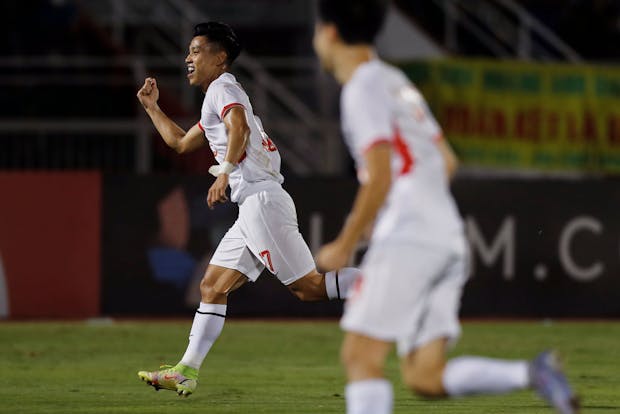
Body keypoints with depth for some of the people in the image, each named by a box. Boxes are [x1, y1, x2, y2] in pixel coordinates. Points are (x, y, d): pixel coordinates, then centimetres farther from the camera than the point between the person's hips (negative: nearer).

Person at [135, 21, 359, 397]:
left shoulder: (222, 88, -4)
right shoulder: (216, 99, 27)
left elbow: (239, 127, -26)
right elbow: (181, 143, 40)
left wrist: (225, 172, -34)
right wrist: (152, 107, 38)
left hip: (263, 202, -10)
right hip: (253, 209, 10)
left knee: (309, 286, -14)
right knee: (213, 288, 7)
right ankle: (187, 372, 7)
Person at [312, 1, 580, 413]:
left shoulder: (363, 89, -7)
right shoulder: (398, 83, 22)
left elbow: (380, 178, -16)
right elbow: (447, 162, 27)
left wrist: (344, 246, -9)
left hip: (407, 241, -9)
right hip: (449, 237, 9)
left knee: (361, 357, -9)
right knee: (426, 377, 5)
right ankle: (531, 373, -10)